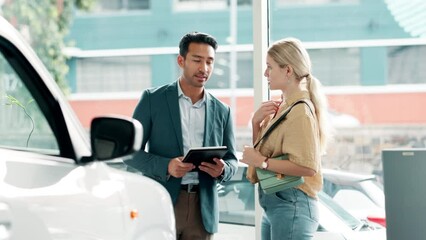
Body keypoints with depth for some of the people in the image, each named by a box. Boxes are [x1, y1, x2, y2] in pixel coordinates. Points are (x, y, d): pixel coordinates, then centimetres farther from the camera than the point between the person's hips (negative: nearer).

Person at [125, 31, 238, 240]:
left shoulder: (222, 111, 12)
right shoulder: (153, 99, 3)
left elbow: (232, 160, 15)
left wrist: (222, 170, -10)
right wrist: (166, 166, -18)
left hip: (202, 210, 3)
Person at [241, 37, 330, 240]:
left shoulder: (300, 111, -15)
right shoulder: (281, 107, 11)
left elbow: (307, 167, -23)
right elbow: (262, 151, 19)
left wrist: (262, 162, -19)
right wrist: (256, 122, 3)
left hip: (291, 206, -9)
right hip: (273, 204, 9)